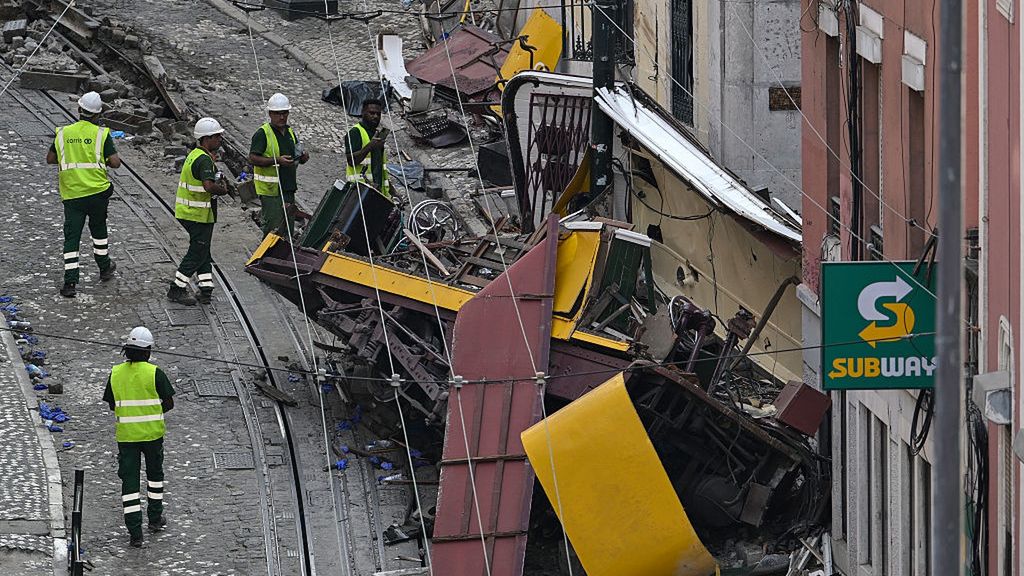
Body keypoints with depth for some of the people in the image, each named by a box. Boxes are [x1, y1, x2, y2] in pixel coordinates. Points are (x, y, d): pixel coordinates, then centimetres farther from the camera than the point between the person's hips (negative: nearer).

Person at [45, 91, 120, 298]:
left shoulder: (63, 133, 2)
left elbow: (50, 159, 11)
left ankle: (70, 282, -8)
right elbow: (115, 162, -10)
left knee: (71, 237, 0)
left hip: (71, 194, 1)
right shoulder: (101, 134, -7)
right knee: (98, 229, 22)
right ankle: (104, 268, 37)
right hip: (97, 191, -1)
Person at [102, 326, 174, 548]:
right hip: (152, 433, -1)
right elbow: (169, 403, -6)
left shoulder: (116, 373, -3)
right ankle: (155, 519, 32)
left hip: (126, 435, 1)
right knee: (155, 474, 23)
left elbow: (112, 405, 7)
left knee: (129, 481, 3)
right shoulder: (154, 373, -11)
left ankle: (135, 532, -3)